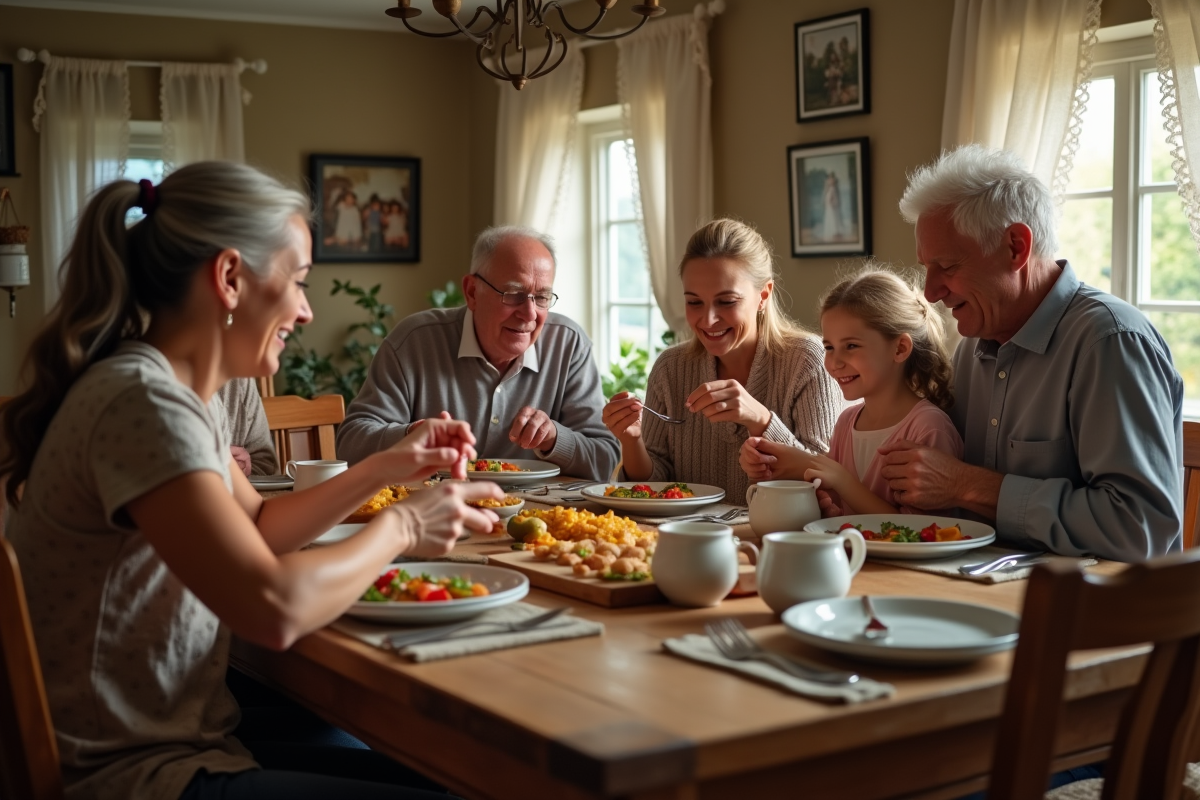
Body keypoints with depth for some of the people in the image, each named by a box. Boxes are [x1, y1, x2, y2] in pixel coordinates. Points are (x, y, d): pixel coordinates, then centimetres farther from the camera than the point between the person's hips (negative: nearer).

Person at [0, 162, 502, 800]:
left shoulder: (165, 388, 6)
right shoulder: (140, 401, -24)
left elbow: (256, 529, 18)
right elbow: (275, 608, -31)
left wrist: (385, 468, 7)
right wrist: (399, 528, -14)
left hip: (180, 734, 9)